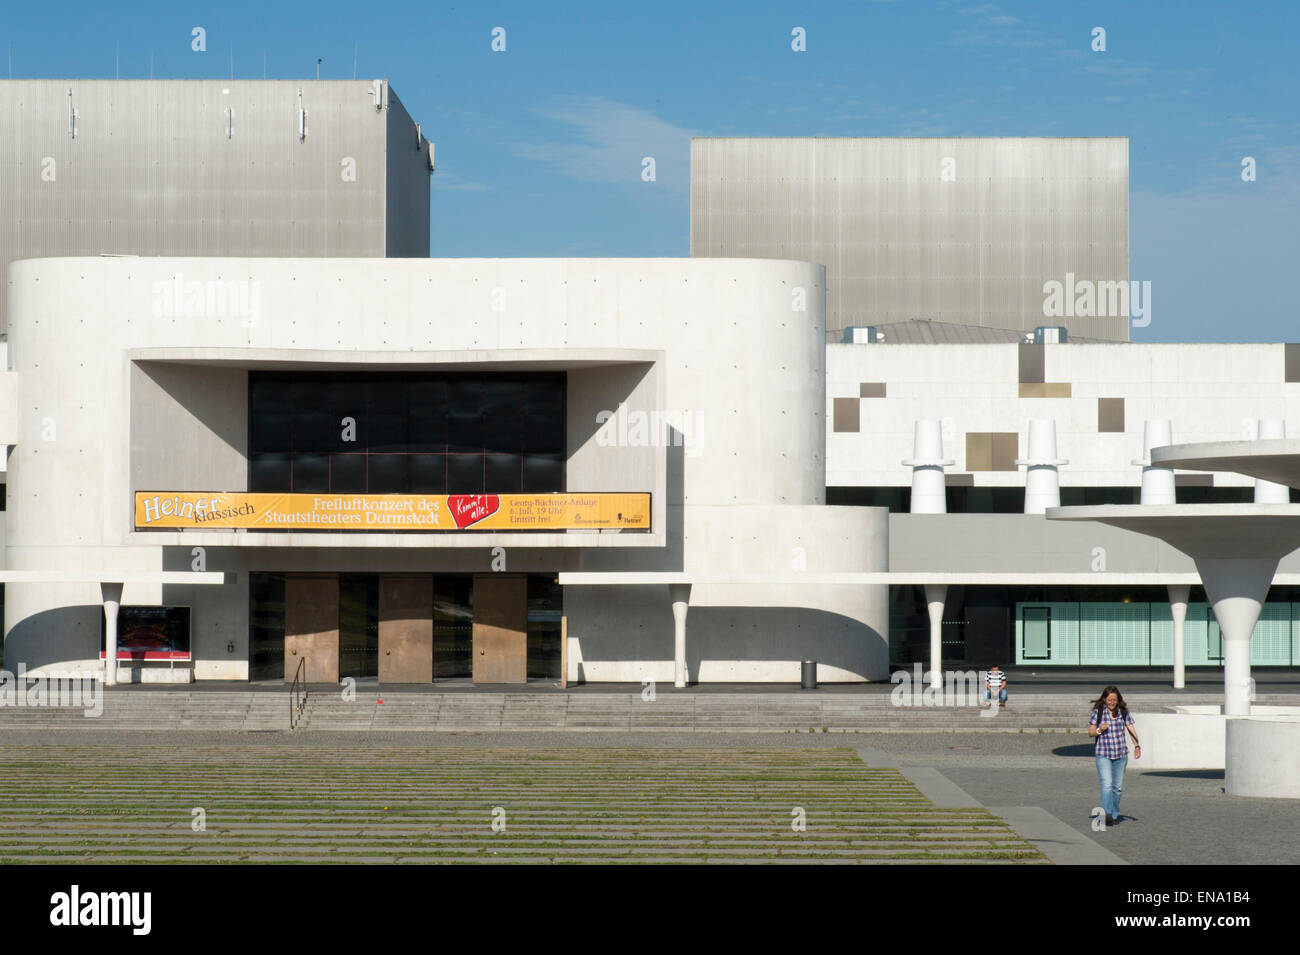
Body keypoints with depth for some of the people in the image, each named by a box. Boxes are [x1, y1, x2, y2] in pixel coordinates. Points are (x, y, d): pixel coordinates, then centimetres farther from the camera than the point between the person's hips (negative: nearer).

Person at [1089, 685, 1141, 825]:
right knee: (1107, 784, -18)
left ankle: (1115, 814, 23)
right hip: (1103, 754, -3)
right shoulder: (1098, 712, -1)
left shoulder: (1123, 712, 4)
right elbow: (1090, 732, 3)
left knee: (1118, 786, 10)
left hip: (1121, 754, 3)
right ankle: (1107, 813, -26)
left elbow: (1131, 730, 3)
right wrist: (1099, 730, -18)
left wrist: (1137, 745, -12)